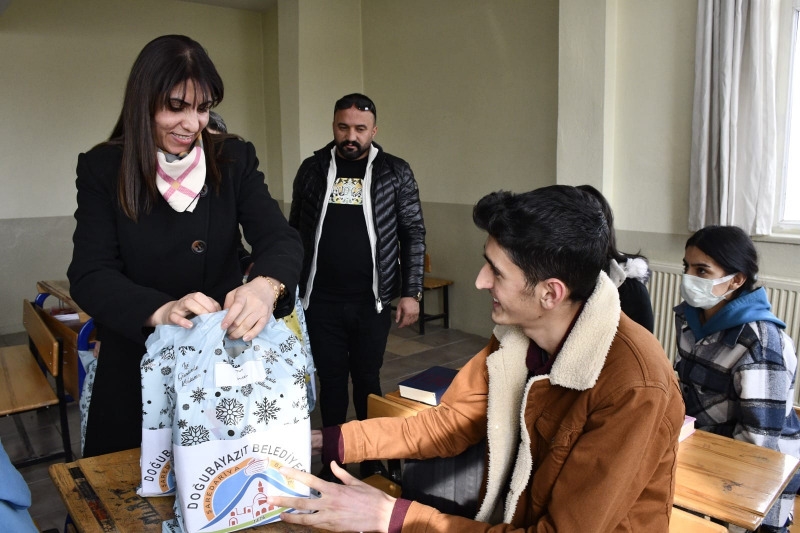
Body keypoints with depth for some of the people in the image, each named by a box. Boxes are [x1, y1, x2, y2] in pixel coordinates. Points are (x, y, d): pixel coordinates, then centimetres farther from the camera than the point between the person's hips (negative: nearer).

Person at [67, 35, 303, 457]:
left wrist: (265, 286, -39)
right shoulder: (103, 168, -7)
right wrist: (160, 310, -34)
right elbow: (89, 276, -14)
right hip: (137, 368, 0)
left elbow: (281, 238, -15)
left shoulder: (234, 160, -4)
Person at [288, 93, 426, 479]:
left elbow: (414, 234, 0)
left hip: (372, 300, -1)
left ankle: (371, 459, 29)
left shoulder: (395, 173, -1)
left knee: (367, 379, 11)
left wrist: (411, 292, -5)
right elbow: (295, 230, 10)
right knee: (331, 379, 11)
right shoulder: (312, 169, 4)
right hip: (321, 300, 1)